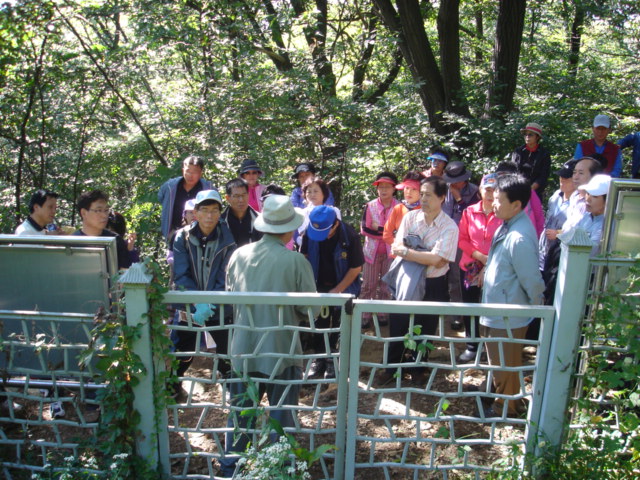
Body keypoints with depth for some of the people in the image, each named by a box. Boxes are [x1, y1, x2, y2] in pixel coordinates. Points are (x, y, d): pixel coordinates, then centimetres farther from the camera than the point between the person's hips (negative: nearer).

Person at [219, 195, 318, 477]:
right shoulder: (295, 260, -16)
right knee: (282, 417, 15)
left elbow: (229, 296, 7)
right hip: (281, 351, -3)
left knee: (239, 413, 20)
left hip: (243, 350, 4)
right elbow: (311, 309, -10)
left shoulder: (239, 254, -5)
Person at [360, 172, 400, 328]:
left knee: (386, 285, 9)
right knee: (368, 285, 5)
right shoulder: (370, 206, -2)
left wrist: (377, 228, -11)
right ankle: (365, 315, 13)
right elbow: (364, 229, -7)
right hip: (372, 251, 1)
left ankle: (382, 314, 21)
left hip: (391, 251, 0)